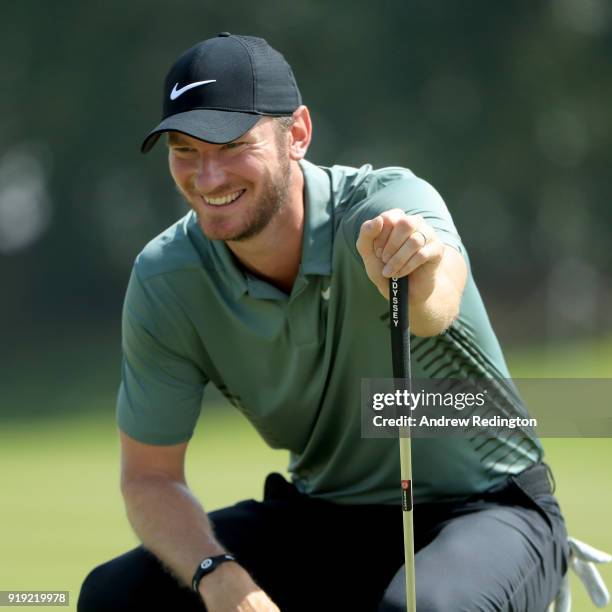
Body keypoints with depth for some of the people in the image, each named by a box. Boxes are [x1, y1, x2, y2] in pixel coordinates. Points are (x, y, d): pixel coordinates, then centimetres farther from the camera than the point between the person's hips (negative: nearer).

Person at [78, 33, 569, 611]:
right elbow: (149, 477, -6)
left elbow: (434, 312, -48)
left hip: (486, 512, -4)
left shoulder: (390, 203, -24)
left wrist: (419, 286, -72)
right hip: (321, 516, 4)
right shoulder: (164, 281, -12)